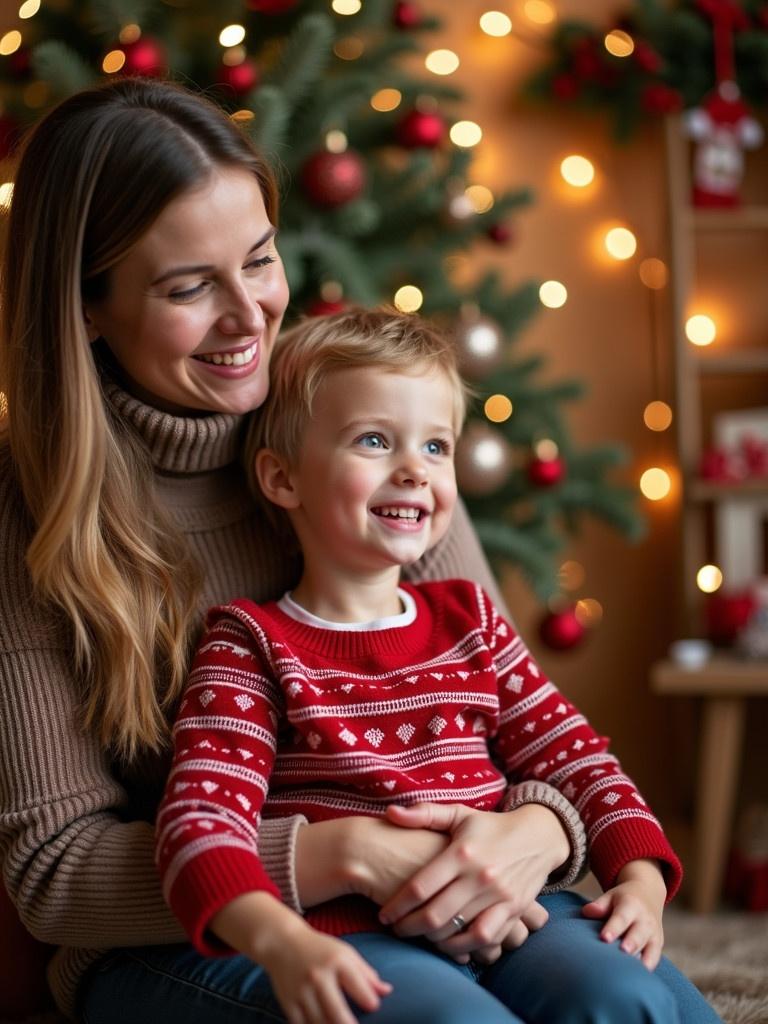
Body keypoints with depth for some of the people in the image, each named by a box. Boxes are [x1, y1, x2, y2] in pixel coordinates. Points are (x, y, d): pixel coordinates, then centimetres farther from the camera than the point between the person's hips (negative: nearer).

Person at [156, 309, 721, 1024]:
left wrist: (640, 877, -1)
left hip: (497, 919, 5)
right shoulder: (252, 643, 1)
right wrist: (279, 939, -31)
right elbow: (202, 816, -12)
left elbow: (573, 756, 18)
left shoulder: (469, 620, 18)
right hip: (354, 942, -4)